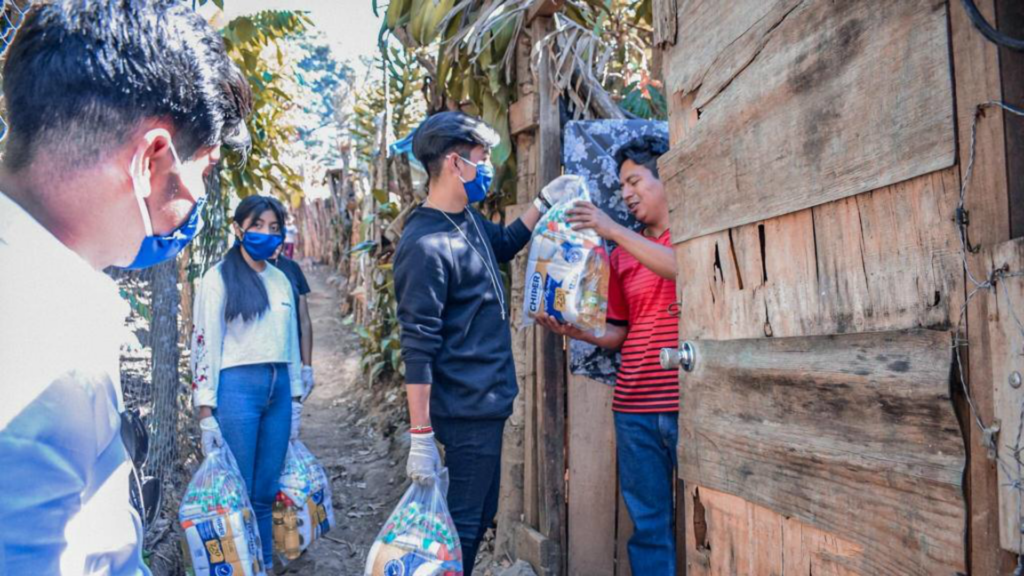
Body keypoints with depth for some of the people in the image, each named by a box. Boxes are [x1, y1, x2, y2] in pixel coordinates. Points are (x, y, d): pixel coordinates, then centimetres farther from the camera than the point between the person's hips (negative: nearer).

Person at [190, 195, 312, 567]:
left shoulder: (281, 280, 15)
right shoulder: (219, 278, -1)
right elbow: (205, 343, -6)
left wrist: (296, 401, 16)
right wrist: (206, 411, -11)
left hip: (278, 388, 5)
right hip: (237, 387, -5)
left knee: (265, 492, 9)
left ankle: (265, 566, 19)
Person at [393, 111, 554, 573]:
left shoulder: (468, 219, 7)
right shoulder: (426, 245, -21)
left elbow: (503, 245, 30)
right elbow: (418, 350, -23)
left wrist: (544, 203, 21)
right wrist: (421, 437, -23)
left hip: (488, 401, 10)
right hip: (468, 409, -10)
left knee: (479, 517, 19)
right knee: (464, 523, 2)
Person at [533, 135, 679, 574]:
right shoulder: (621, 254, 16)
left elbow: (682, 268, -20)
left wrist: (613, 231, -20)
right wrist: (574, 330, 0)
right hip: (634, 409, 5)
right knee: (648, 525, 9)